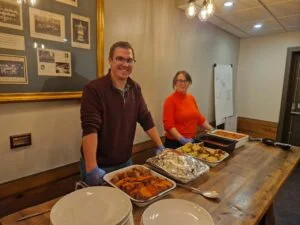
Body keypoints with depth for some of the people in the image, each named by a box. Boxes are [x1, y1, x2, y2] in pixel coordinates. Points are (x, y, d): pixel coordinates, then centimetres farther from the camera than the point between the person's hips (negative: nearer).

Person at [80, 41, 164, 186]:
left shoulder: (135, 88, 1)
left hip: (126, 162, 6)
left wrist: (161, 147, 5)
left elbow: (146, 119, 5)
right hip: (100, 166, -6)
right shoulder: (94, 89, -19)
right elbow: (90, 128, -26)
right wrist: (92, 169, -30)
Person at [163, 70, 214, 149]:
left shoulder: (191, 98, 7)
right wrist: (182, 139, -24)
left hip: (191, 141, 6)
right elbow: (168, 125, -17)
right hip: (175, 142, -6)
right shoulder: (170, 100, -12)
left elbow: (199, 117, 15)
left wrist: (212, 130, 11)